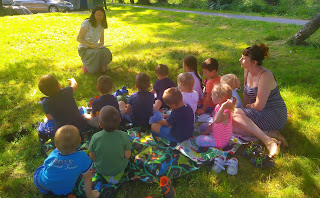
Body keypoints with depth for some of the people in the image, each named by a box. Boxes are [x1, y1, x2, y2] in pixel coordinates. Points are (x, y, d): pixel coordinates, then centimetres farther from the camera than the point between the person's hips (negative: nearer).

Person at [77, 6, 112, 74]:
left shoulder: (101, 25, 8)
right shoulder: (86, 23, -11)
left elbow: (102, 42, 11)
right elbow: (79, 38, -11)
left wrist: (98, 45, -14)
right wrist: (89, 45, -26)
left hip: (94, 48, 5)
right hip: (84, 49, -5)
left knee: (106, 52, -27)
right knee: (98, 53, -34)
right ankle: (87, 66, -5)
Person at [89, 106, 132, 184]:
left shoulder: (95, 137, -27)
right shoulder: (124, 136, -28)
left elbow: (92, 157, -13)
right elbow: (127, 156, -17)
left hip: (101, 169, 1)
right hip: (119, 168, -1)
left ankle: (107, 176, 19)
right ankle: (117, 175, 16)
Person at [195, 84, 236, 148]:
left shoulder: (225, 113, -36)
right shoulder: (218, 107, -5)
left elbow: (216, 120, -60)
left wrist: (223, 107, -63)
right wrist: (207, 132, 12)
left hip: (220, 142, -9)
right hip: (215, 133, 9)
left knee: (198, 140, -14)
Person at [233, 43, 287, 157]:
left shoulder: (265, 76, -24)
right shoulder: (247, 71, 2)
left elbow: (259, 106, -23)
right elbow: (246, 94, 14)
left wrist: (247, 106, -5)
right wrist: (243, 109, 7)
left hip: (275, 115, -8)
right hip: (261, 112, 8)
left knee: (235, 113, -27)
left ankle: (268, 141, -27)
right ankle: (267, 133, -13)